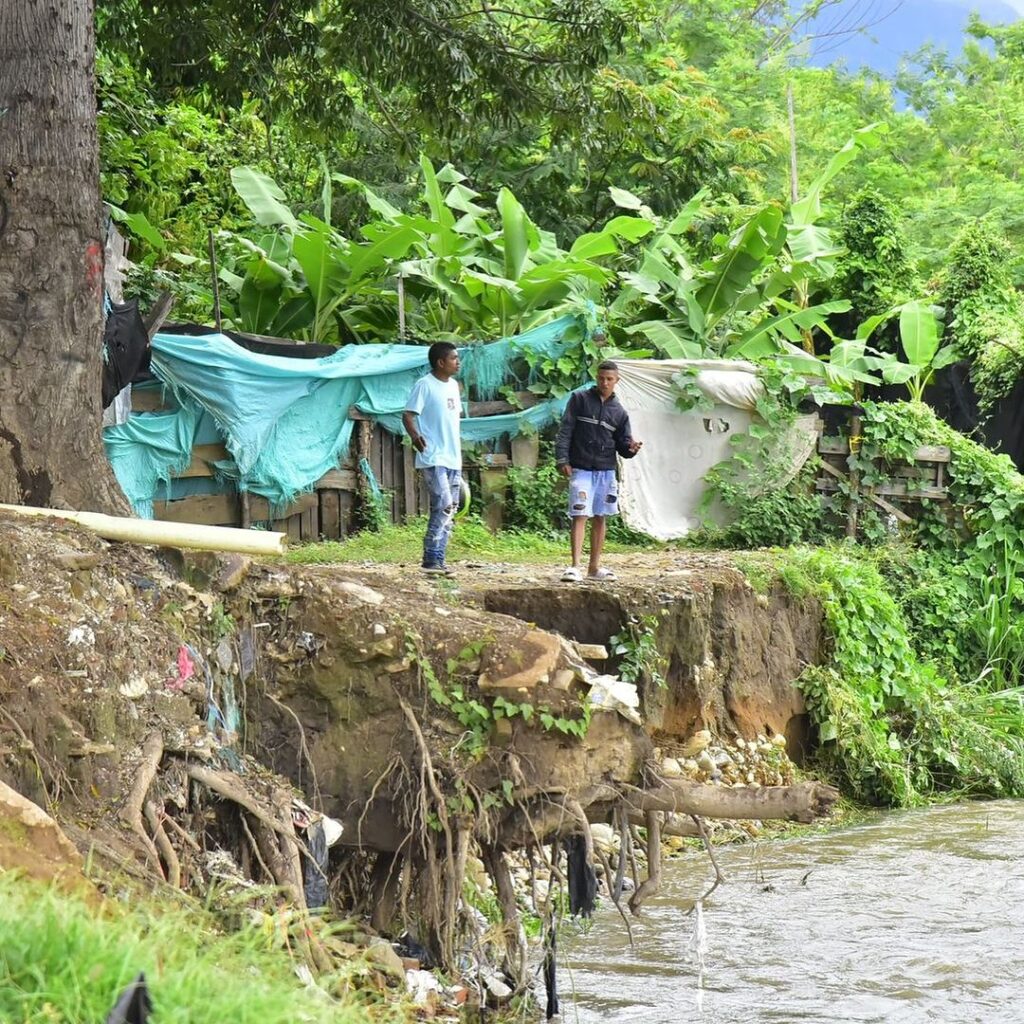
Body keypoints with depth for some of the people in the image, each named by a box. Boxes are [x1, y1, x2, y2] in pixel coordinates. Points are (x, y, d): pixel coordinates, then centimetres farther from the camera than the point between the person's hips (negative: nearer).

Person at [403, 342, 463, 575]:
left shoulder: (453, 385, 15)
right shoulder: (424, 385, -9)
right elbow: (408, 415, -14)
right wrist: (414, 435, -32)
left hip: (453, 459, 8)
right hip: (433, 459, -8)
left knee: (449, 511, 7)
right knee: (444, 506, -16)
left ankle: (438, 560, 11)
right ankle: (431, 560, -13)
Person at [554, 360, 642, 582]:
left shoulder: (618, 411, 11)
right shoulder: (580, 399, 2)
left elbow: (622, 445, 11)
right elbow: (565, 431, -2)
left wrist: (631, 448, -13)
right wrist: (562, 459, -12)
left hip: (606, 472, 4)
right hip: (581, 470, -4)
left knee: (600, 518, 9)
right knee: (580, 516, -12)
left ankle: (594, 567, 17)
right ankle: (575, 567, -17)